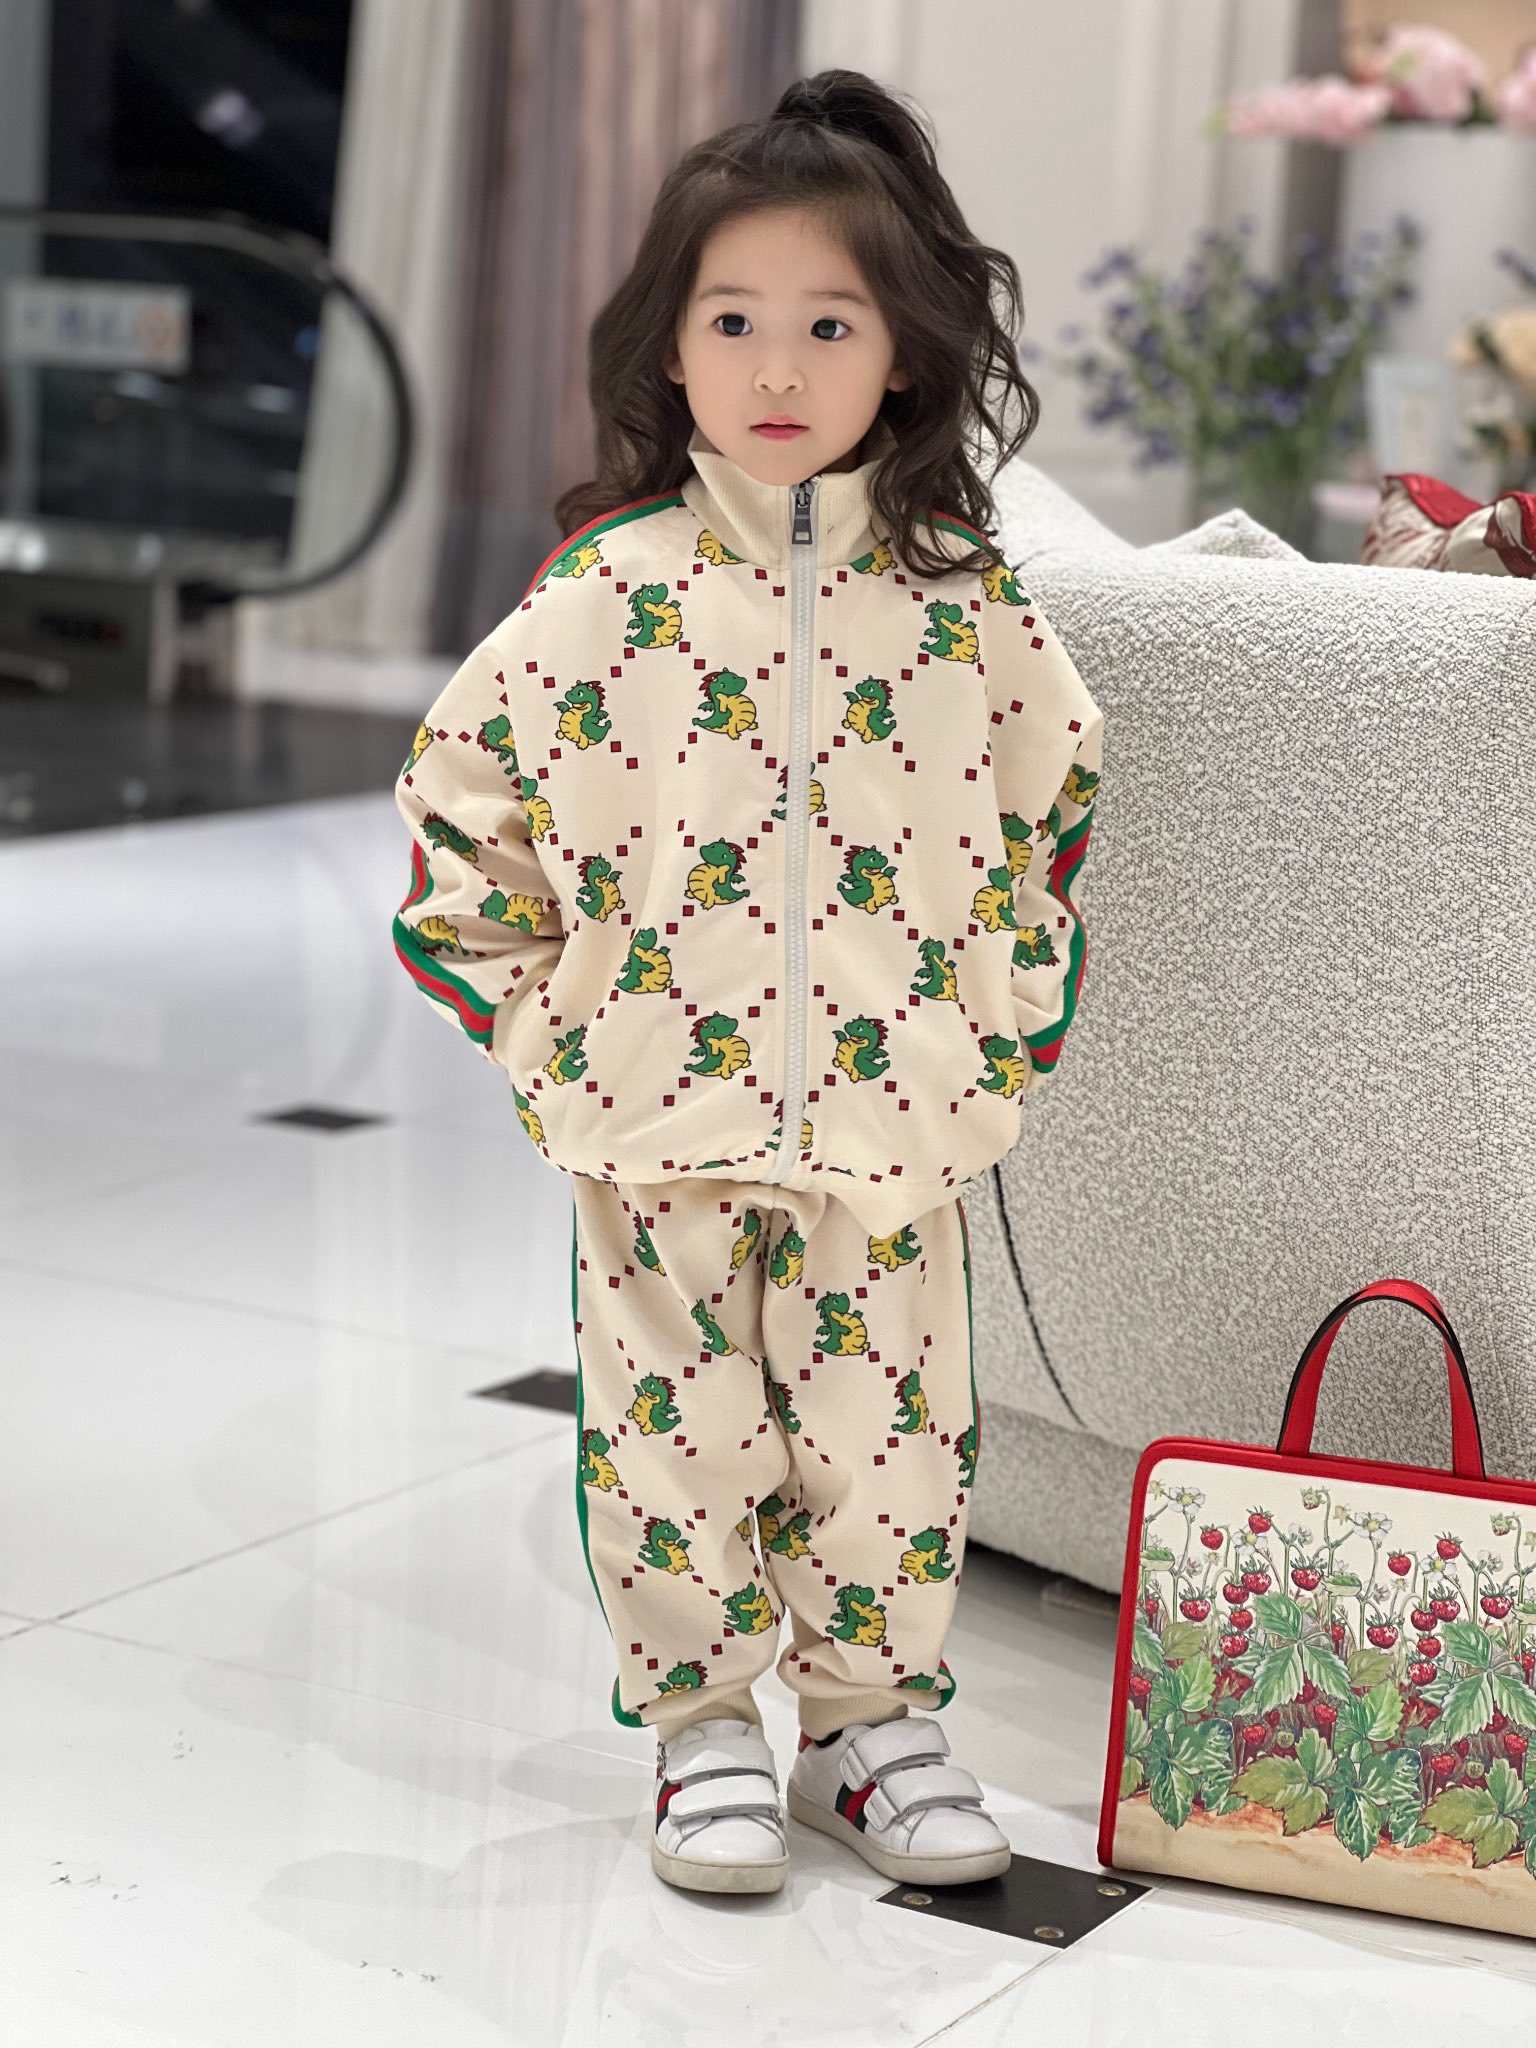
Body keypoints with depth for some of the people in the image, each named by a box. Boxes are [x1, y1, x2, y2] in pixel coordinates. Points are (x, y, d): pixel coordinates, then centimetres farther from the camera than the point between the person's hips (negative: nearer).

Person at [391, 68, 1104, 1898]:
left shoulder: (965, 608, 0)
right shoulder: (603, 596, -5)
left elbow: (1047, 816, 13)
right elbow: (457, 803, 1)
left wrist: (1002, 1037, 9)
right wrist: (545, 1029, 1)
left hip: (891, 1127, 1)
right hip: (659, 1123, -1)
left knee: (890, 1434, 8)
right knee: (676, 1428, 6)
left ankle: (874, 1719, 26)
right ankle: (700, 1728, 22)